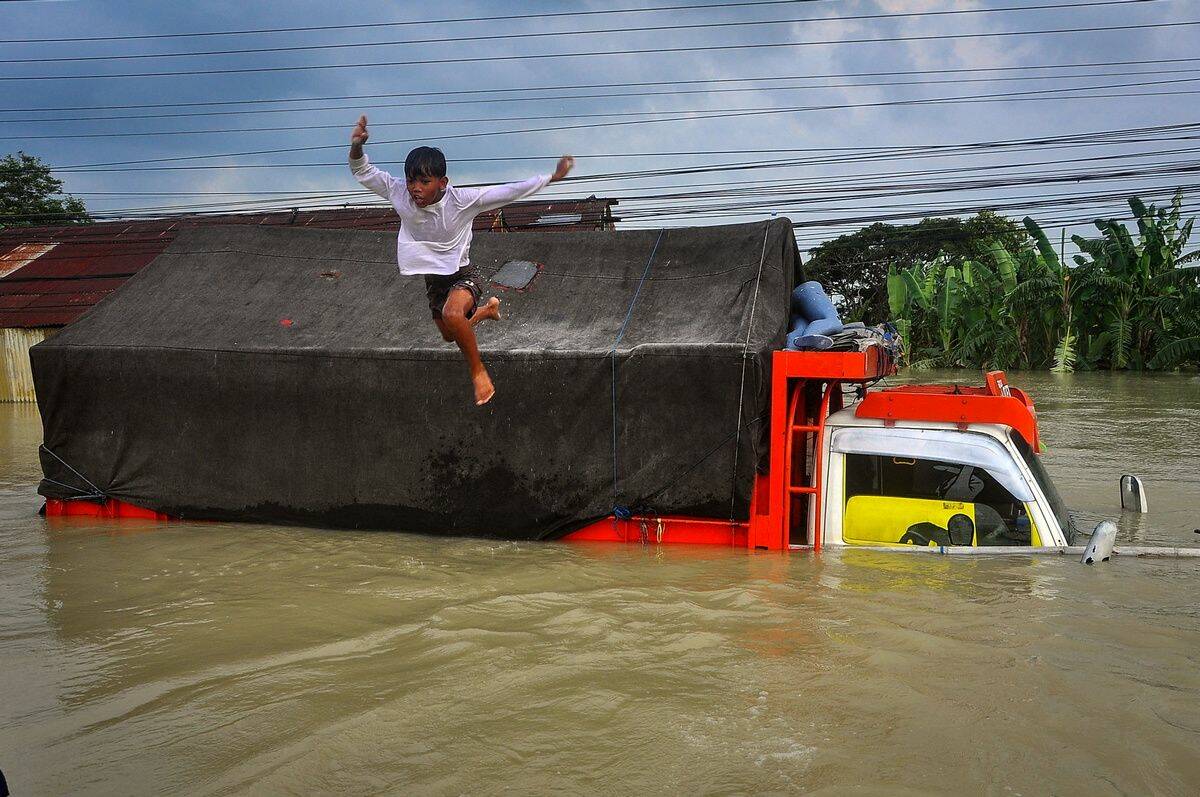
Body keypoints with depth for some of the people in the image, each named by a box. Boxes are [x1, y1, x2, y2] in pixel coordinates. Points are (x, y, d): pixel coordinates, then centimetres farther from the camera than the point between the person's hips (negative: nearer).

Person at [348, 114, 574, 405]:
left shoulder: (462, 200, -29)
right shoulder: (400, 194, -20)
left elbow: (509, 192, -28)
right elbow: (362, 172, -15)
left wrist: (551, 177, -33)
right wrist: (357, 147, -37)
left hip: (462, 274, -5)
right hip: (433, 279, 6)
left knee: (452, 314, -38)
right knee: (449, 335, 26)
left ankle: (478, 371, -15)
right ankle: (487, 309, 58)